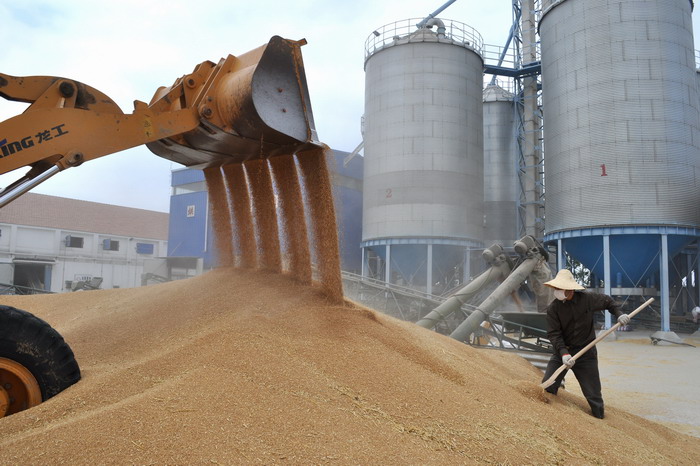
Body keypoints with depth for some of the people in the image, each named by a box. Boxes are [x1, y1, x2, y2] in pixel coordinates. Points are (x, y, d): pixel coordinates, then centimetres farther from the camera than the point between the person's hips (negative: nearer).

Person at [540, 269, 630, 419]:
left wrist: (619, 314, -5)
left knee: (593, 394, 5)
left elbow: (607, 301, 11)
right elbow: (554, 334, -13)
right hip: (562, 352, 0)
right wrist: (563, 353, -25)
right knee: (546, 389, -4)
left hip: (586, 353, 0)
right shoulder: (553, 308, -11)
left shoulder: (587, 298, -9)